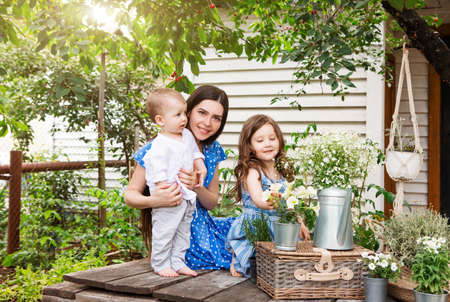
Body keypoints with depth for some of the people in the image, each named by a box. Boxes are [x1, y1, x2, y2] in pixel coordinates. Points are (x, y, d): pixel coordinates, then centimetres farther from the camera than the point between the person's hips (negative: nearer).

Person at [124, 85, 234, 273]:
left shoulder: (213, 150, 5)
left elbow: (212, 203, 7)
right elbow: (130, 195, -8)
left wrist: (197, 187, -17)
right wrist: (153, 201, -32)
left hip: (204, 227, 7)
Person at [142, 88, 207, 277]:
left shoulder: (187, 136, 7)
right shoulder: (160, 146, -19)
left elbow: (195, 152, 22)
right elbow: (157, 171, -21)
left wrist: (201, 166, 6)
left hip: (187, 196, 8)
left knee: (183, 231, 16)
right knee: (164, 232, 0)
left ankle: (177, 262, 27)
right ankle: (161, 264, 15)